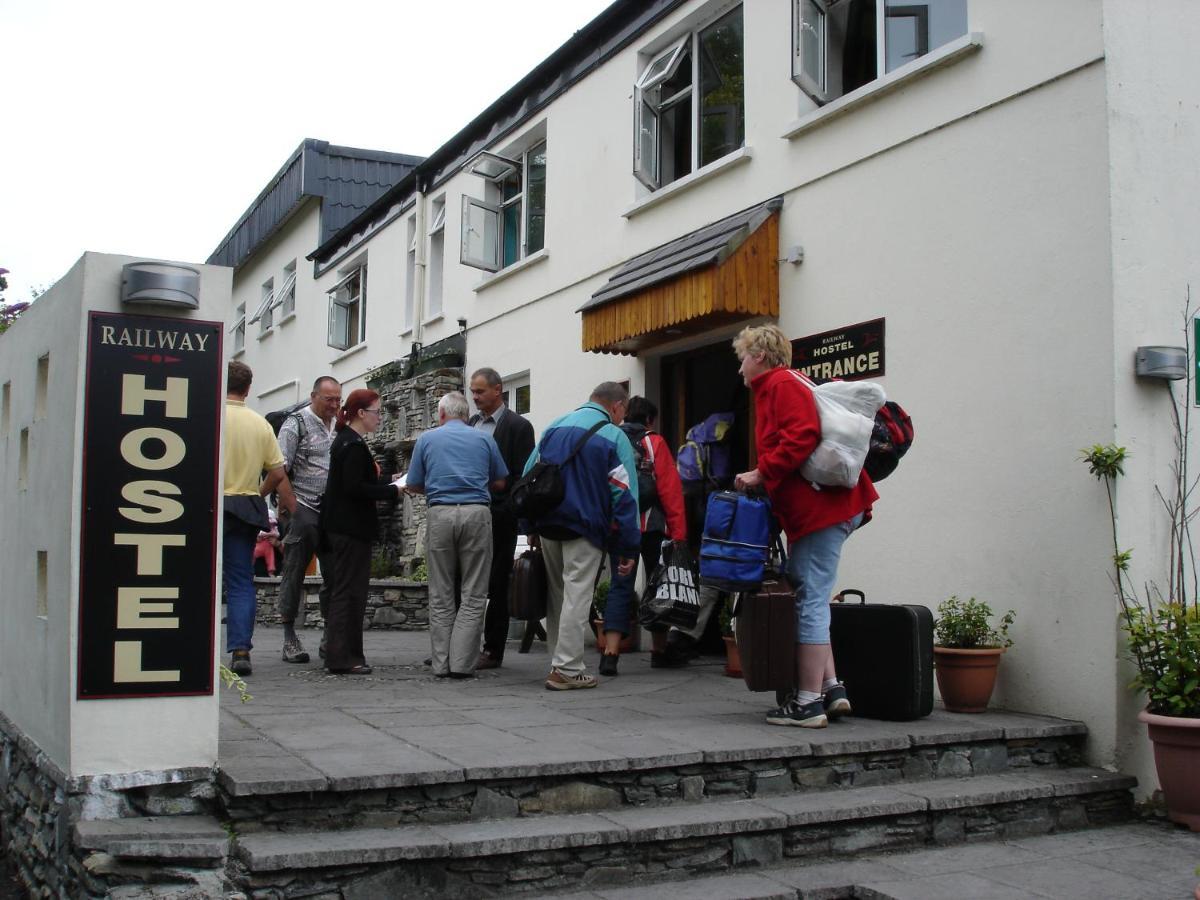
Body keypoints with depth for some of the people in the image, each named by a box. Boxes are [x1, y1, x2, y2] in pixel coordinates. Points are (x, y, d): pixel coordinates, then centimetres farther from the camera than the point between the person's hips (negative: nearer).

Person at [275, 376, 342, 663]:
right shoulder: (296, 424, -2)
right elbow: (280, 469, -9)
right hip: (303, 508, -5)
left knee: (336, 574, 5)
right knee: (295, 573, 1)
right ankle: (290, 637, 8)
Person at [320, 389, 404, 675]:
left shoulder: (345, 441, 16)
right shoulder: (354, 445, -15)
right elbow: (355, 488, -23)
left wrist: (388, 483, 11)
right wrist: (393, 490, -15)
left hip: (341, 526, 11)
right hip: (352, 528, -11)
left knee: (347, 590, 14)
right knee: (349, 591, -6)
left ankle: (343, 654, 19)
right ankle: (342, 658, -3)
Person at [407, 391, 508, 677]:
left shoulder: (427, 439, 10)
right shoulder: (484, 439, 11)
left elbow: (413, 485, 10)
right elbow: (500, 483, 14)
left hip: (440, 512, 1)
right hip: (476, 513, 0)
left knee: (440, 595, 8)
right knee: (474, 594, 2)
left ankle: (441, 663, 8)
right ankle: (462, 663, -3)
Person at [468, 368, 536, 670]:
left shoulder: (518, 426, -4)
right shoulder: (470, 423, 15)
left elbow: (523, 477, -8)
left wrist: (509, 513, -15)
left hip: (499, 518, -6)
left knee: (495, 586, 0)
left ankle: (493, 650, 7)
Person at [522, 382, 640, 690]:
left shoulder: (555, 426, 11)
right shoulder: (614, 437, -5)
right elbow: (625, 495, -8)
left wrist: (530, 527, 16)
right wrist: (629, 548, -5)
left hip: (548, 526, 6)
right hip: (585, 530, -5)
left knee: (556, 595, 16)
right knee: (576, 596, -2)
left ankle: (558, 660, 24)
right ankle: (566, 670, -1)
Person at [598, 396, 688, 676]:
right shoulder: (654, 443, -3)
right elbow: (671, 489, -7)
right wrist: (679, 533, -5)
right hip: (651, 527, -3)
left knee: (620, 587, 3)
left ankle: (610, 653, -13)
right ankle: (659, 651, 20)